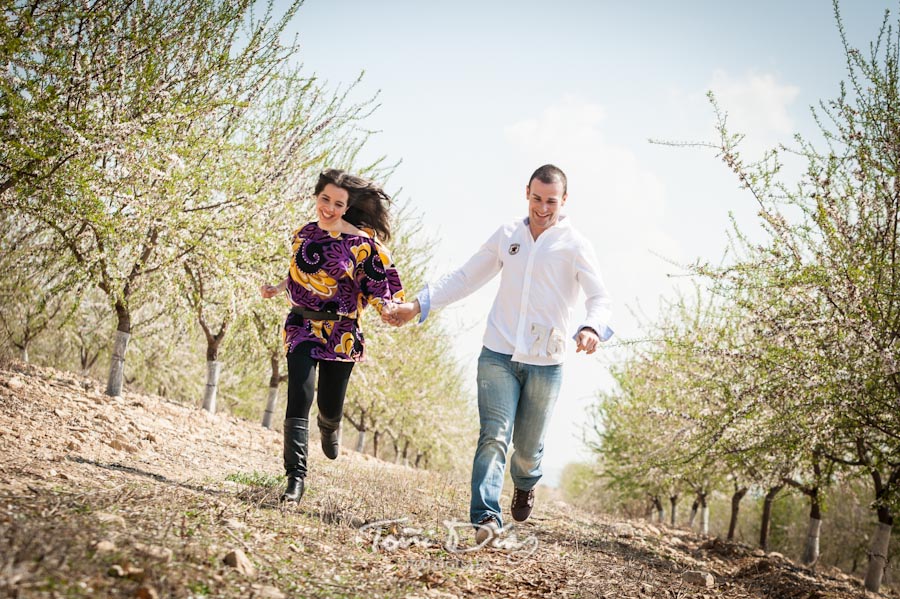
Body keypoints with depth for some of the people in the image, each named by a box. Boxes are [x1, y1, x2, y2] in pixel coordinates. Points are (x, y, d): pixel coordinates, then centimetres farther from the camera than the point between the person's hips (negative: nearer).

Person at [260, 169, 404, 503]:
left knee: (331, 405, 6)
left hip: (342, 332, -2)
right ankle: (295, 478, -12)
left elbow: (378, 282, -7)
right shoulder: (303, 234, 5)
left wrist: (387, 307, -25)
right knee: (300, 396, -15)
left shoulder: (361, 242, -9)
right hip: (303, 325, 2)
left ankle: (329, 425, 47)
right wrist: (276, 289, 8)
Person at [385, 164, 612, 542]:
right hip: (498, 355, 2)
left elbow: (599, 297, -9)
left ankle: (525, 485, 42)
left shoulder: (575, 245, -1)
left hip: (545, 363, -1)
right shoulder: (507, 235, 9)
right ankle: (485, 517, -20)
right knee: (494, 436, -14)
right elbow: (464, 278, 14)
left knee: (528, 447, 9)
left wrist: (592, 327, -32)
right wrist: (419, 305, 4)